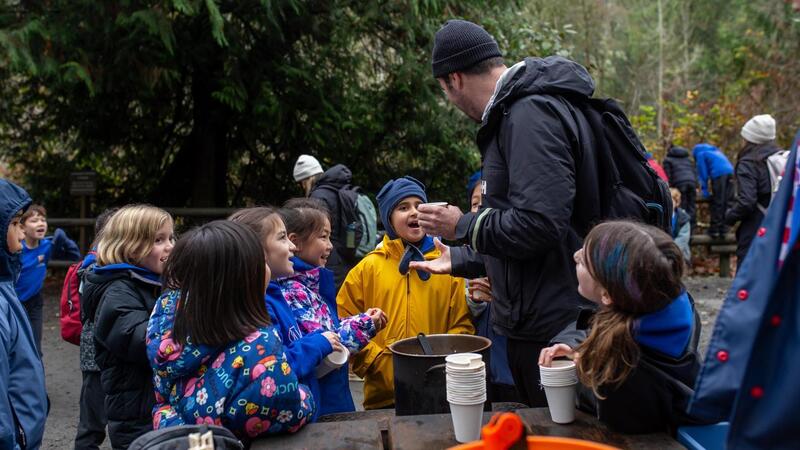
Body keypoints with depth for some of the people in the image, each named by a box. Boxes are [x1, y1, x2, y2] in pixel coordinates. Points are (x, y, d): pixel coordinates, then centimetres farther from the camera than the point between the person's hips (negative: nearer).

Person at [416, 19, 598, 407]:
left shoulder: (532, 114, -18)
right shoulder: (519, 110, 16)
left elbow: (538, 224, -28)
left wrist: (462, 226, -13)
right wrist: (459, 260, 29)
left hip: (551, 329, -10)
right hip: (537, 323, 10)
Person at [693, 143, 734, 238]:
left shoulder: (700, 154, 15)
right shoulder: (715, 151, 36)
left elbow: (703, 172, 6)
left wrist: (704, 190, 8)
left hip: (718, 174, -6)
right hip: (730, 172, 7)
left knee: (717, 203, -4)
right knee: (726, 203, 9)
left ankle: (714, 229, -2)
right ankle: (723, 229, 12)